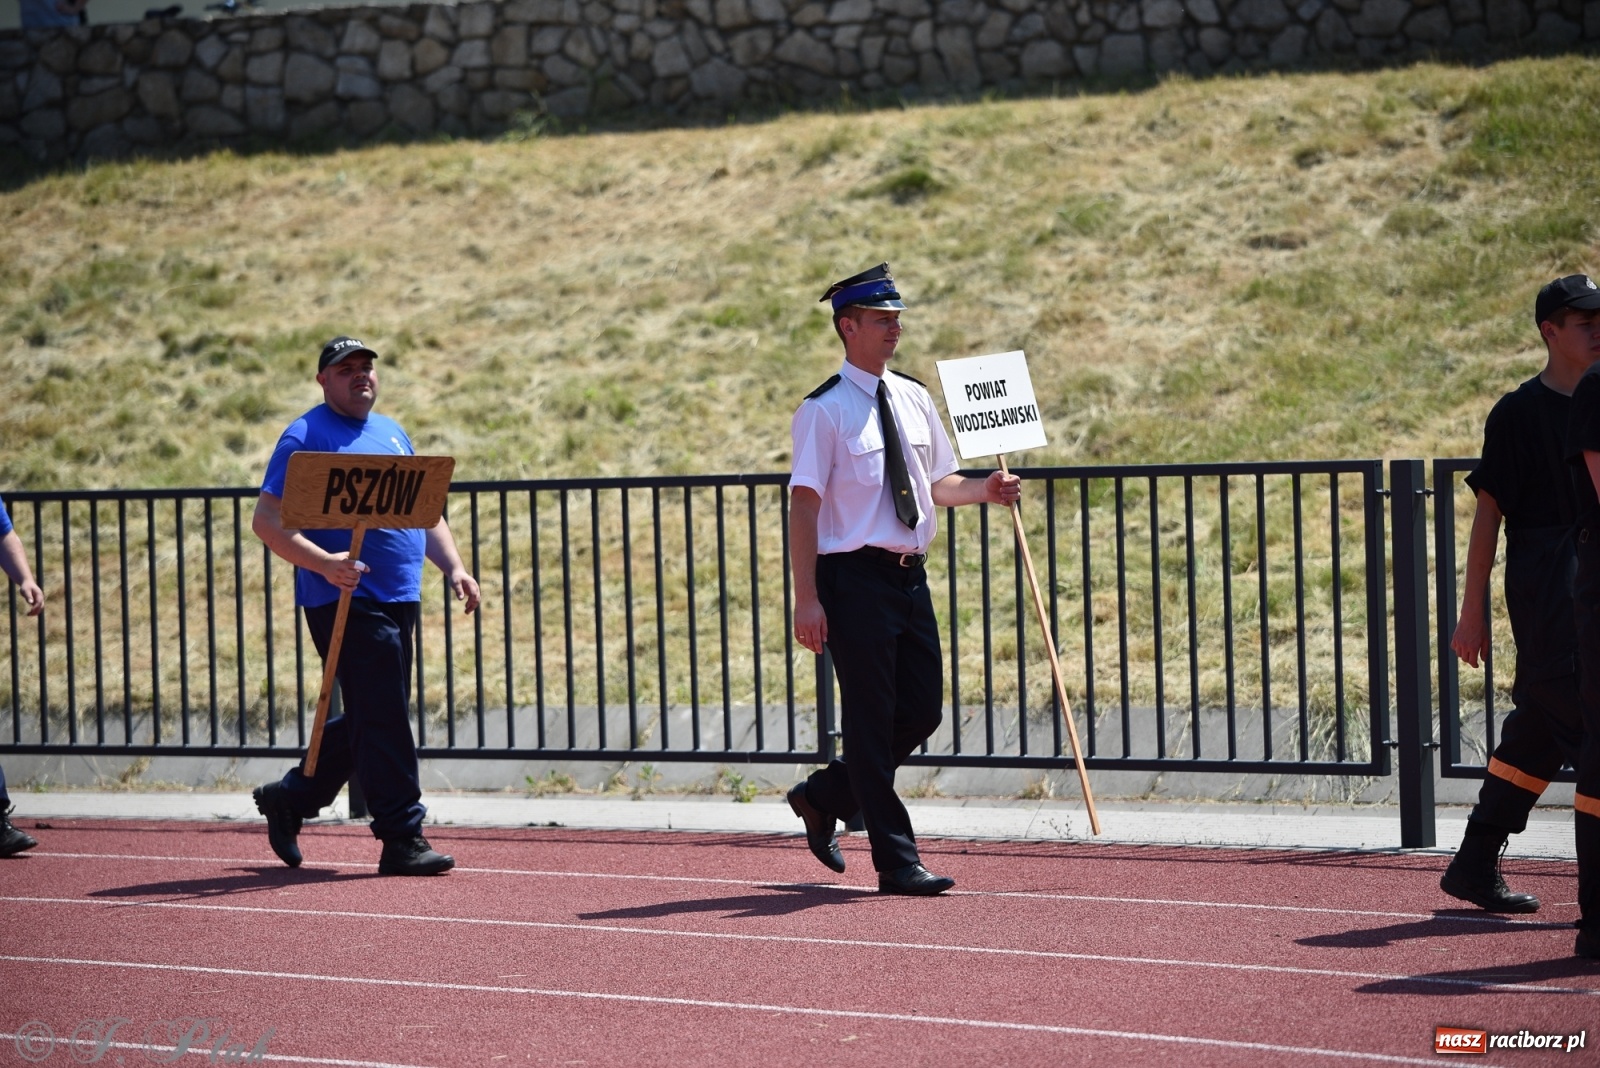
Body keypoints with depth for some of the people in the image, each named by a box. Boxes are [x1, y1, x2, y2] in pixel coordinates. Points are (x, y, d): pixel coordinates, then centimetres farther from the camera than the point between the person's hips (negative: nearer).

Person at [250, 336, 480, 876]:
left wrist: (453, 567, 9)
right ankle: (402, 840, -6)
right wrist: (323, 562, -24)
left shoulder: (392, 433, 19)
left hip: (399, 599, 8)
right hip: (346, 600, -8)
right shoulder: (306, 438, -5)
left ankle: (288, 799, 28)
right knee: (382, 720, -9)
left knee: (370, 720, 13)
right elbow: (267, 520, -11)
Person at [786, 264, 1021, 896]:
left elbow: (938, 484, 22)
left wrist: (984, 490, 1)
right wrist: (807, 599, -18)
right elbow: (804, 505, -12)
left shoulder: (913, 398, 12)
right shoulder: (825, 410, -9)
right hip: (855, 577, -7)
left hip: (910, 576, 7)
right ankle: (896, 864, 2)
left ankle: (823, 798, 29)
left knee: (922, 712, 9)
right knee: (872, 720, -2)